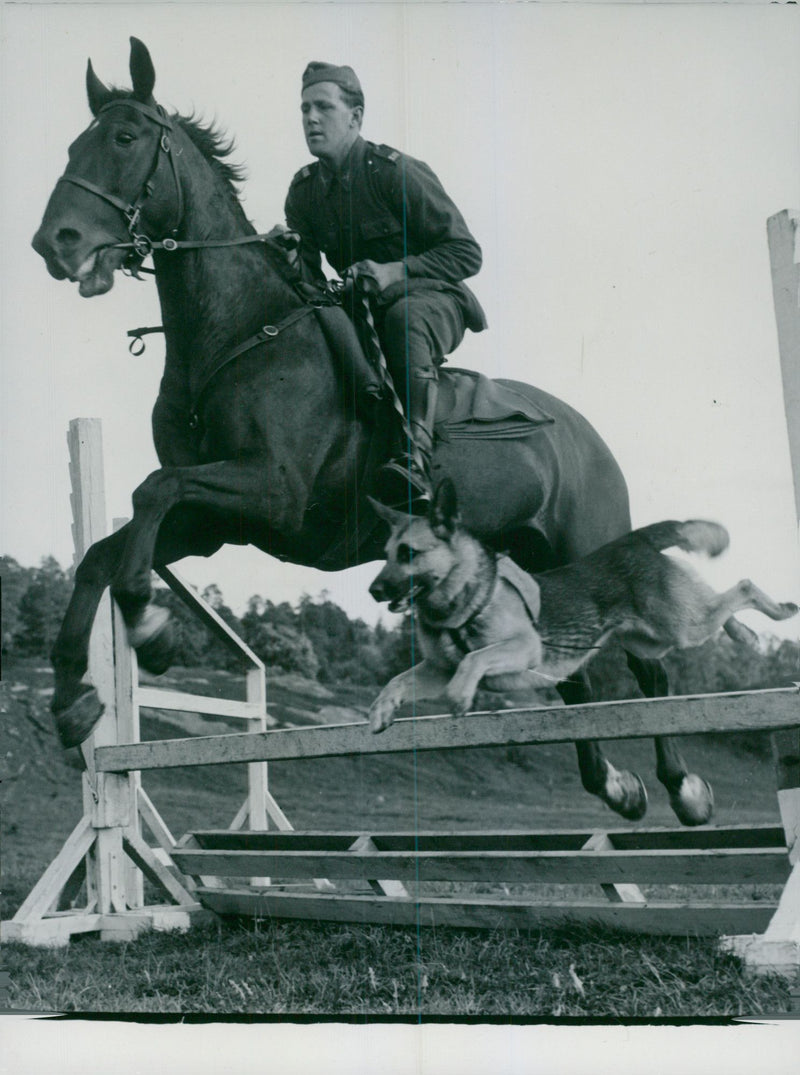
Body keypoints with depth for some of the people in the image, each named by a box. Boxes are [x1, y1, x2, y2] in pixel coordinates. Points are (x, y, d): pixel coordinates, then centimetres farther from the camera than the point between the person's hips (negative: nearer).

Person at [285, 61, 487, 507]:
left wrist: (396, 270, -27)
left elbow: (466, 254, -14)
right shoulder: (303, 191, 5)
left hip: (435, 301, -6)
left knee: (404, 316, -40)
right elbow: (308, 276, 7)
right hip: (363, 309, 7)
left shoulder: (395, 171, -13)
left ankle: (416, 455, -52)